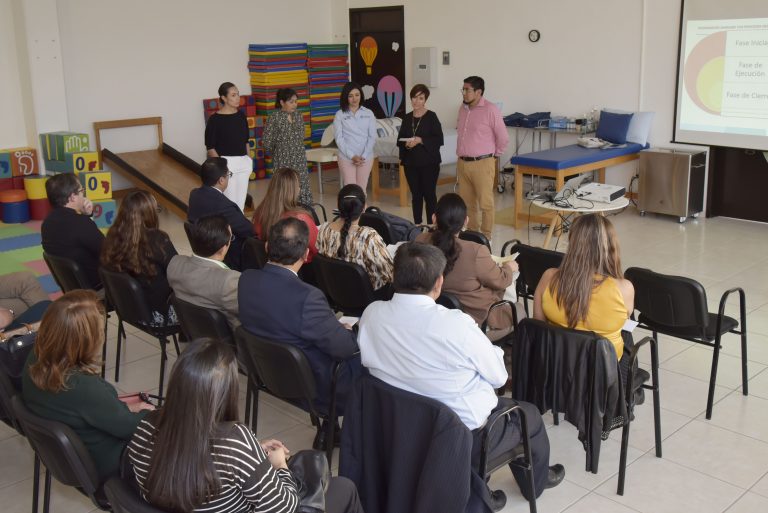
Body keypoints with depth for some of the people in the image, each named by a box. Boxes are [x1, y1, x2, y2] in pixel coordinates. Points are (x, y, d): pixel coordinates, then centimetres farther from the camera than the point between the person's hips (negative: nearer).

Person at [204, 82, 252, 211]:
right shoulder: (215, 119, -8)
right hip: (226, 162, -6)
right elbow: (210, 147, -8)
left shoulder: (241, 115, 9)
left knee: (241, 201, 9)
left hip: (243, 162, 6)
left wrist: (248, 160, 13)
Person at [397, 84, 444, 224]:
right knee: (416, 195, 10)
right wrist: (406, 143, -9)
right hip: (411, 162, 5)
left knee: (429, 194, -2)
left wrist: (420, 140, -20)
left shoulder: (431, 116, -5)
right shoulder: (407, 118, 10)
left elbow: (439, 139, -9)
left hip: (429, 162, -4)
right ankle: (417, 225, 18)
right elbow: (400, 139, 13)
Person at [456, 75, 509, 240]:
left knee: (485, 203, -1)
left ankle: (485, 236, 9)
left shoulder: (490, 110, -12)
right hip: (463, 163, 7)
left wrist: (493, 154, 2)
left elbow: (503, 138, -7)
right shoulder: (463, 108, 10)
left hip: (482, 164, -7)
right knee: (466, 202, 13)